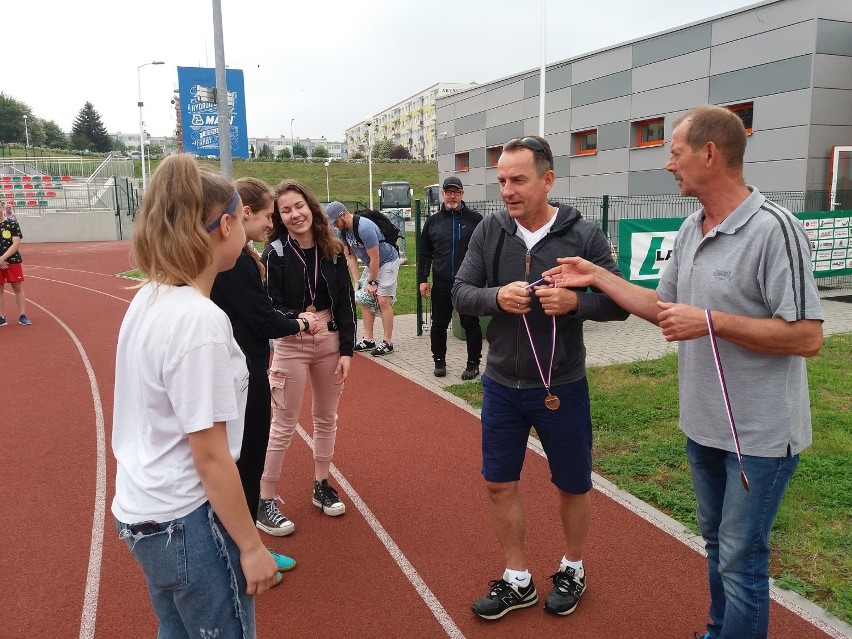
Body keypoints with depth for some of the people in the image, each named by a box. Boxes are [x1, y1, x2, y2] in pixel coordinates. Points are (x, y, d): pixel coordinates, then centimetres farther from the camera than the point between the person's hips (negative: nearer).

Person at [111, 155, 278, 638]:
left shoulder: (148, 299, 2)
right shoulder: (199, 319, -25)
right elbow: (210, 455, -22)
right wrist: (251, 545, -14)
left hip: (143, 510, 8)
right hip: (186, 524, -8)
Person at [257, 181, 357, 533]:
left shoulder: (333, 251, -1)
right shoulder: (275, 254, -10)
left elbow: (346, 303, 1)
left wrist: (347, 351, -4)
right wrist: (296, 320, -28)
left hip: (330, 342, 4)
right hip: (290, 346, -3)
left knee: (326, 418, 15)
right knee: (284, 425, 3)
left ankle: (321, 485, 33)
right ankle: (265, 501, 16)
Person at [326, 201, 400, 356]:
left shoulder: (364, 228, -31)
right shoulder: (343, 231, -5)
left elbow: (375, 258, -25)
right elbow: (350, 257, 3)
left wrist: (372, 282, -17)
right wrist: (356, 281, -3)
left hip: (388, 261, -9)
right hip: (371, 264, 9)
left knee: (383, 300, -13)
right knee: (365, 299, 6)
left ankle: (387, 342, -6)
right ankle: (368, 340, 13)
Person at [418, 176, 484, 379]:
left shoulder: (475, 219, 1)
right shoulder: (433, 221, 9)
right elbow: (424, 253, 11)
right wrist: (422, 280, 4)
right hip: (441, 283, 2)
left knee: (471, 324, 5)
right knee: (439, 324, 9)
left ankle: (473, 364, 16)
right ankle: (439, 361, 24)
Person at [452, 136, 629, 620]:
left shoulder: (583, 235, -11)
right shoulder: (490, 231, -4)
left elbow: (618, 304, -7)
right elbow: (460, 293, -3)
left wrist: (574, 301, -27)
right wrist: (496, 296, -24)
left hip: (562, 388, -2)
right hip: (501, 385, 3)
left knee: (573, 486, 15)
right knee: (501, 484, 12)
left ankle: (573, 569, 42)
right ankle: (518, 580, 34)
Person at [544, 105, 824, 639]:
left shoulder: (773, 228, -21)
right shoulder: (690, 230, 5)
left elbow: (807, 336, -23)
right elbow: (663, 308, 13)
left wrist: (711, 321, -26)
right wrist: (596, 277, 8)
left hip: (760, 434, -8)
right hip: (703, 425, 8)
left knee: (741, 559, 5)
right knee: (717, 544, 23)